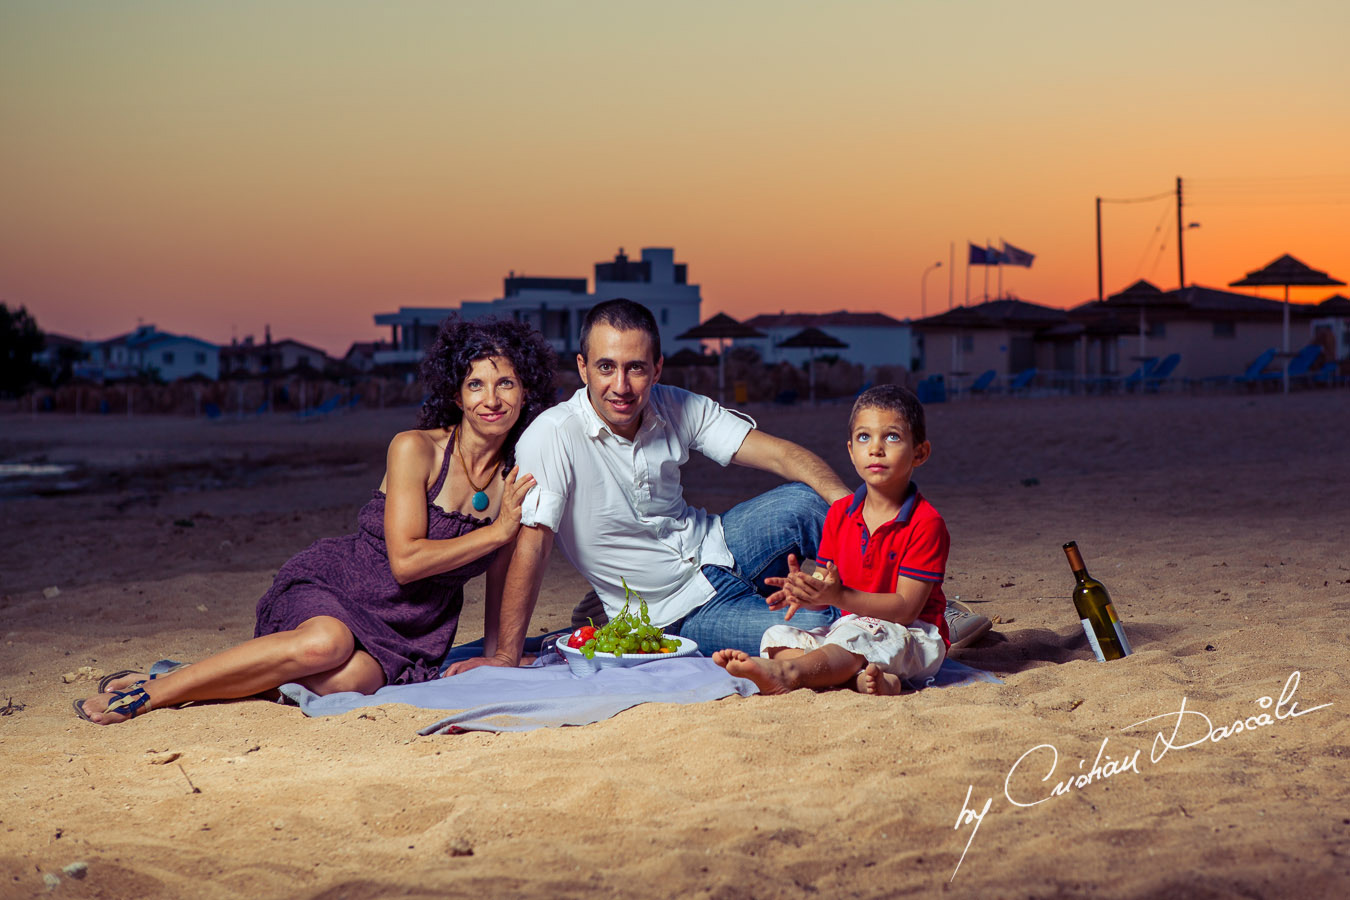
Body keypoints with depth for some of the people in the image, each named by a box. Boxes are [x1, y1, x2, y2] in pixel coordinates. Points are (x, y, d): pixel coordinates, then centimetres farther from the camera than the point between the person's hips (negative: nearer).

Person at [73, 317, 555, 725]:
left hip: (407, 631, 3)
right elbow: (405, 560, -18)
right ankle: (151, 688, -24)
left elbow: (502, 578, 15)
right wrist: (498, 530, -15)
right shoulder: (415, 449, -11)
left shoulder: (518, 479, 2)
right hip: (334, 585, -3)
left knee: (347, 678, -34)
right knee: (326, 643, -39)